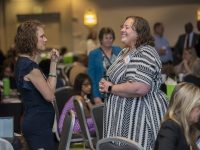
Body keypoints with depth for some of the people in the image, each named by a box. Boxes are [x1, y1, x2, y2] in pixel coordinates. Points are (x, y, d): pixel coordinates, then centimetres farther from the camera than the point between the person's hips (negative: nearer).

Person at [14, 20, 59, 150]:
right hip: (38, 124, -10)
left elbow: (45, 88, 12)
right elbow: (49, 95, -16)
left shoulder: (24, 62, 11)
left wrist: (53, 63, 5)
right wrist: (53, 63, -12)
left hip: (36, 122, 10)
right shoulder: (30, 66, -18)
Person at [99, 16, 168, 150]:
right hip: (126, 115, 10)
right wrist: (106, 85, 5)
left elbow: (139, 88, -29)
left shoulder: (145, 53, -17)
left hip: (141, 115, -10)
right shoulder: (125, 52, 14)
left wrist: (110, 88, -16)